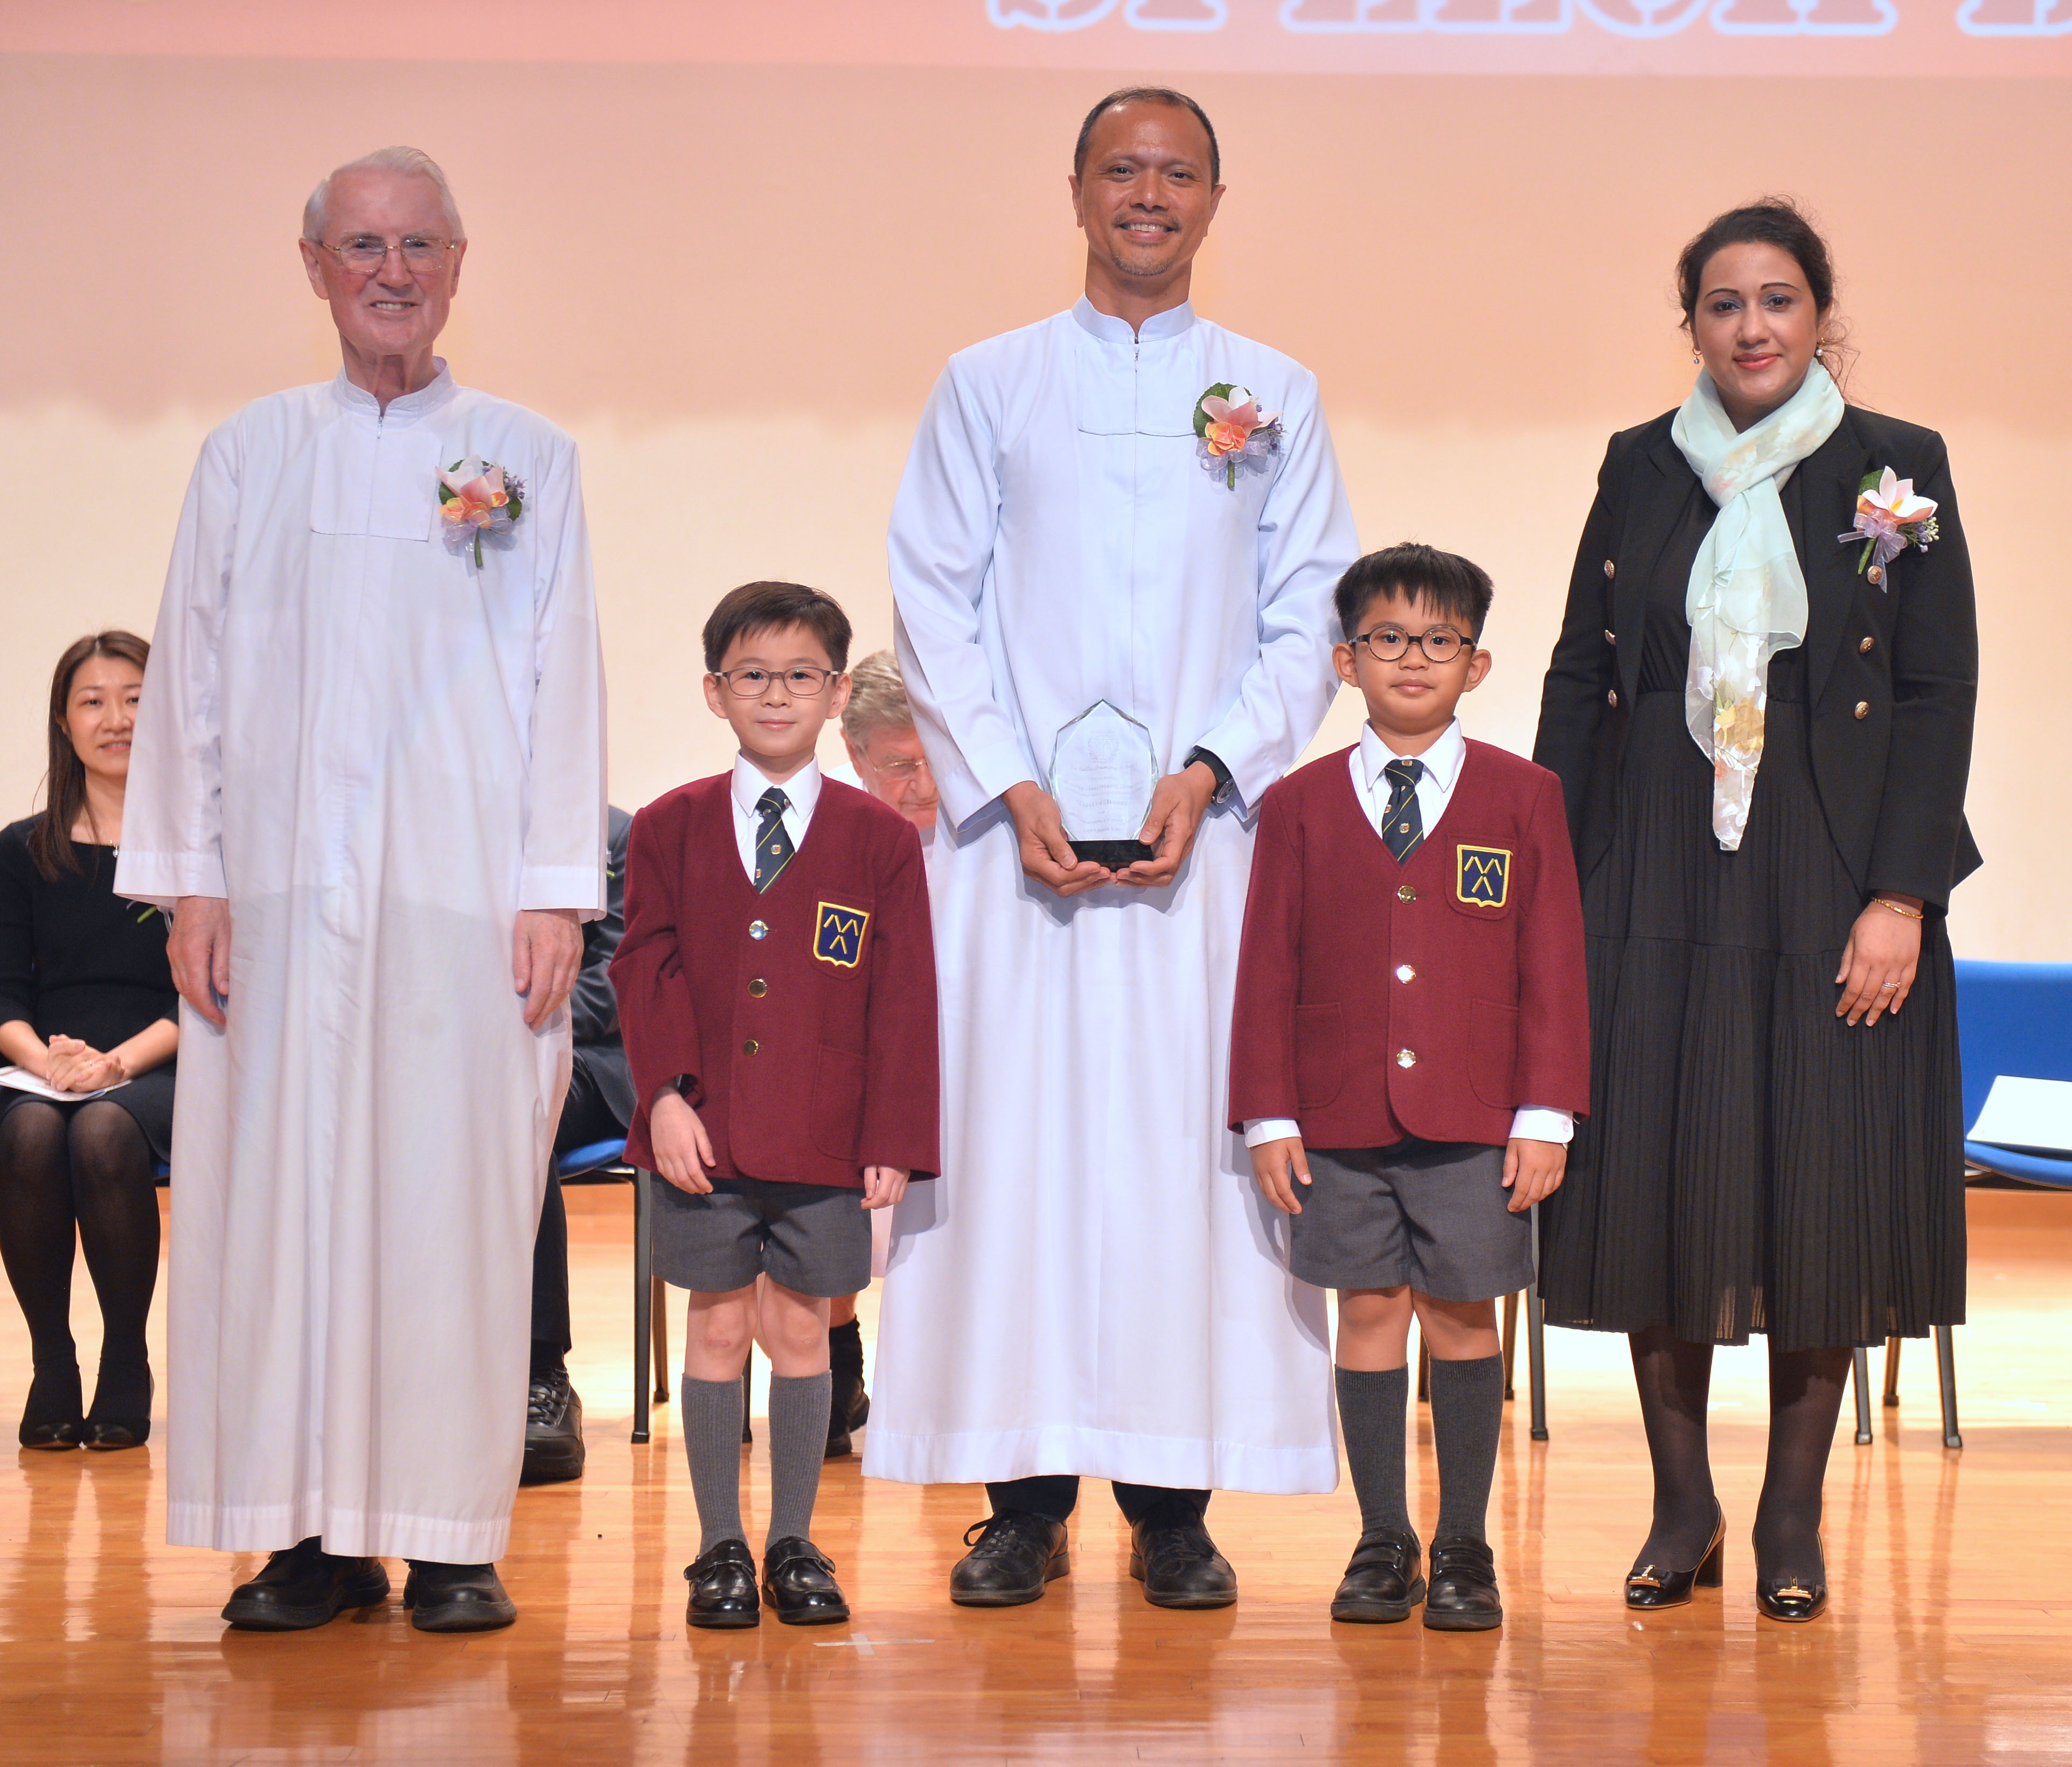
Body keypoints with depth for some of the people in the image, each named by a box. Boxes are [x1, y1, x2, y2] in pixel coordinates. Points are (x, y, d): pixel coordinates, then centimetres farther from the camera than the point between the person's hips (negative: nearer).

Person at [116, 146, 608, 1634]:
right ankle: (314, 1532, 5)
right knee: (282, 1192, -1)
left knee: (456, 1194, -3)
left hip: (466, 894, -1)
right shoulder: (248, 456, 12)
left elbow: (566, 679, 5)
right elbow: (192, 674, 10)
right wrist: (189, 879, 2)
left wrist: (561, 890, -3)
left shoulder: (529, 459, 8)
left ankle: (453, 1536, 3)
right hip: (285, 887, 2)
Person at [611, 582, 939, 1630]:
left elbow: (903, 1002, 1)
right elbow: (648, 970, 2)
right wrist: (665, 1095, -11)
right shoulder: (670, 828, 5)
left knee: (800, 1330, 6)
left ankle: (794, 1544, 18)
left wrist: (894, 1141, -4)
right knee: (718, 1328, 5)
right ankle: (720, 1548, 14)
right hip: (703, 1135, 0)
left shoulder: (880, 842, 2)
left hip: (825, 1140, 0)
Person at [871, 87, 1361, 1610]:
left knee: (1194, 1138, -2)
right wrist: (1010, 788, -7)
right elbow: (933, 604, 5)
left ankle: (1176, 1497, 4)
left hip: (1205, 829, 0)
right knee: (1014, 1137, -4)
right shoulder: (987, 386, 10)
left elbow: (1311, 615, 7)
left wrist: (1210, 772, -8)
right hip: (1021, 827, 0)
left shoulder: (1276, 396, 11)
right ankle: (1026, 1497, 2)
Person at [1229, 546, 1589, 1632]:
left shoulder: (1524, 798, 4)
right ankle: (1382, 1543, 16)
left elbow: (1553, 966, 2)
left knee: (1463, 1316, 3)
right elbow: (1267, 972, 6)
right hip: (1340, 1118, 1)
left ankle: (1464, 1549, 14)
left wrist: (1545, 1114, -5)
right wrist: (1269, 1116, -1)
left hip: (1475, 1123, -1)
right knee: (1368, 1313, 6)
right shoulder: (1299, 806, 6)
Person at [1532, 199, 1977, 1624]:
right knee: (1654, 1175, 2)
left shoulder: (1899, 467, 0)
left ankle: (1795, 1516, 13)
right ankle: (1684, 1507, 14)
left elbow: (1942, 692, -3)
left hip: (1830, 877, -2)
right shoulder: (1641, 468, 8)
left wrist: (1901, 894, -11)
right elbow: (1580, 677, 10)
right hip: (1658, 877, 2)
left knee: (1822, 1179, 1)